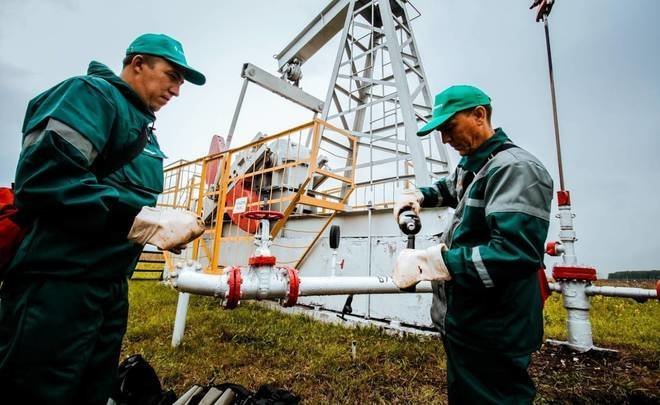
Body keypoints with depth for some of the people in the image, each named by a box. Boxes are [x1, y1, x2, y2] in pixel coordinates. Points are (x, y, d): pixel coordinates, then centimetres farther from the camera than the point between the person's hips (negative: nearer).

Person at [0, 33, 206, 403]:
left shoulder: (143, 128, 19)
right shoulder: (92, 94, -9)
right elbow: (46, 178, -24)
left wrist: (166, 230, 5)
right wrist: (151, 222, -25)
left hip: (111, 287, 9)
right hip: (56, 283, -9)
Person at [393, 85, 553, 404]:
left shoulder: (515, 168, -20)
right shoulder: (471, 166, 10)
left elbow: (515, 253, -31)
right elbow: (450, 189, 34)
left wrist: (427, 261, -31)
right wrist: (418, 195, 15)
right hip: (464, 324, 9)